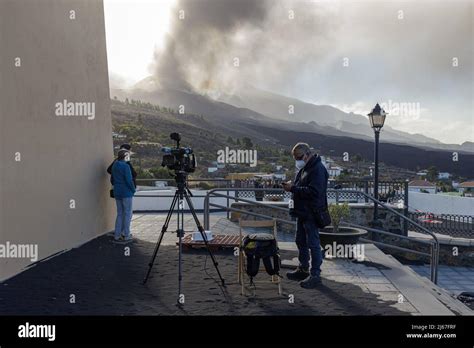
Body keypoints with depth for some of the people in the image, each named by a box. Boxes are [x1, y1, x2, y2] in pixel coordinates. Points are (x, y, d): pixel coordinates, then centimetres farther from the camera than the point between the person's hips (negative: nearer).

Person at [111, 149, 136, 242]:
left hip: (117, 193, 7)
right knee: (127, 213, 1)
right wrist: (133, 190, -5)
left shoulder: (114, 166, 10)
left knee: (119, 213, 14)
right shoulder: (125, 166, -15)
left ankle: (117, 235, 14)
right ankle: (126, 235, 4)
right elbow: (129, 180, -17)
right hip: (126, 192, -7)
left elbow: (112, 180, 15)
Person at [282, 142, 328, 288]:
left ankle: (315, 275, 6)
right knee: (300, 242, 18)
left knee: (313, 244, -3)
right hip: (302, 212, 10)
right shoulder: (304, 168, 14)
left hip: (311, 214, -10)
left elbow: (314, 191, -28)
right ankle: (303, 269, 32)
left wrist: (293, 188, -25)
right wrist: (291, 186, 2)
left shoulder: (317, 169, -18)